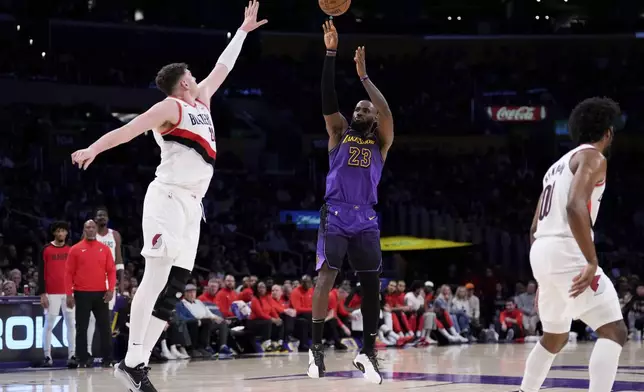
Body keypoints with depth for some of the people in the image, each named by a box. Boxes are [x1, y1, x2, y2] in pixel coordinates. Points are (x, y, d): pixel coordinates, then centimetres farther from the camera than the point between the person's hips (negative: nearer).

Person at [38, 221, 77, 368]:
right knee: (49, 324, 0)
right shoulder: (46, 250, 2)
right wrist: (42, 293, -7)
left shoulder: (71, 250, 10)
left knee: (71, 324, 1)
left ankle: (72, 356, 3)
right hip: (51, 293, -3)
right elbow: (41, 272, 0)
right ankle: (47, 356, 5)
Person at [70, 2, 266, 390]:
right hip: (168, 198, -9)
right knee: (156, 278, -18)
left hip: (192, 205, 9)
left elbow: (222, 67, 35)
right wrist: (94, 148, -30)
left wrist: (243, 31, 41)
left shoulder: (201, 101, 21)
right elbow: (129, 129, -15)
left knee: (174, 287, 2)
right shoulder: (171, 107, -3)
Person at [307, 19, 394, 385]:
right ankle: (317, 346, -14)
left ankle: (368, 351, 7)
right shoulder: (339, 133, 13)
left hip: (366, 219, 2)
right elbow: (329, 100, -1)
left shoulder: (381, 142, 13)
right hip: (336, 215, -2)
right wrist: (331, 52, -8)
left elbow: (387, 113, -7)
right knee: (327, 274, -16)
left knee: (372, 283, -2)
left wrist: (364, 75, -4)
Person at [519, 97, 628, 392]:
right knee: (613, 331, -12)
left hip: (541, 252, 9)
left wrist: (544, 281, 32)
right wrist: (592, 262, -25)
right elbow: (575, 206, -22)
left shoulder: (558, 165, 25)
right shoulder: (592, 156, -3)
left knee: (554, 338, 25)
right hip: (567, 252, -9)